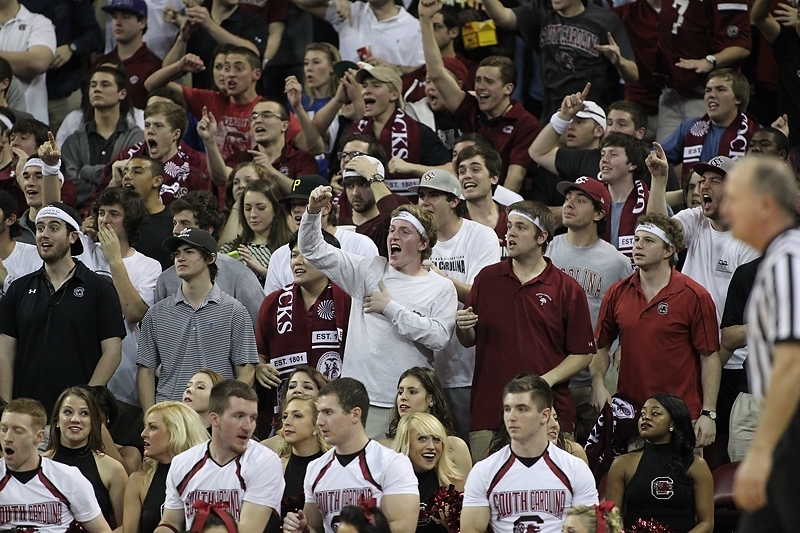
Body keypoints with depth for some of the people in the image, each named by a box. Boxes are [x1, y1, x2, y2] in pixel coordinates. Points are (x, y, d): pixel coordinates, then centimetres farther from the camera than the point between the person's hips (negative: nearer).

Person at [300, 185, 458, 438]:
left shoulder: (441, 288, 3)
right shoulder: (370, 271, 12)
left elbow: (439, 336, -12)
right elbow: (313, 250, 10)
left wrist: (390, 308, -7)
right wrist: (313, 211, -7)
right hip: (361, 398, 2)